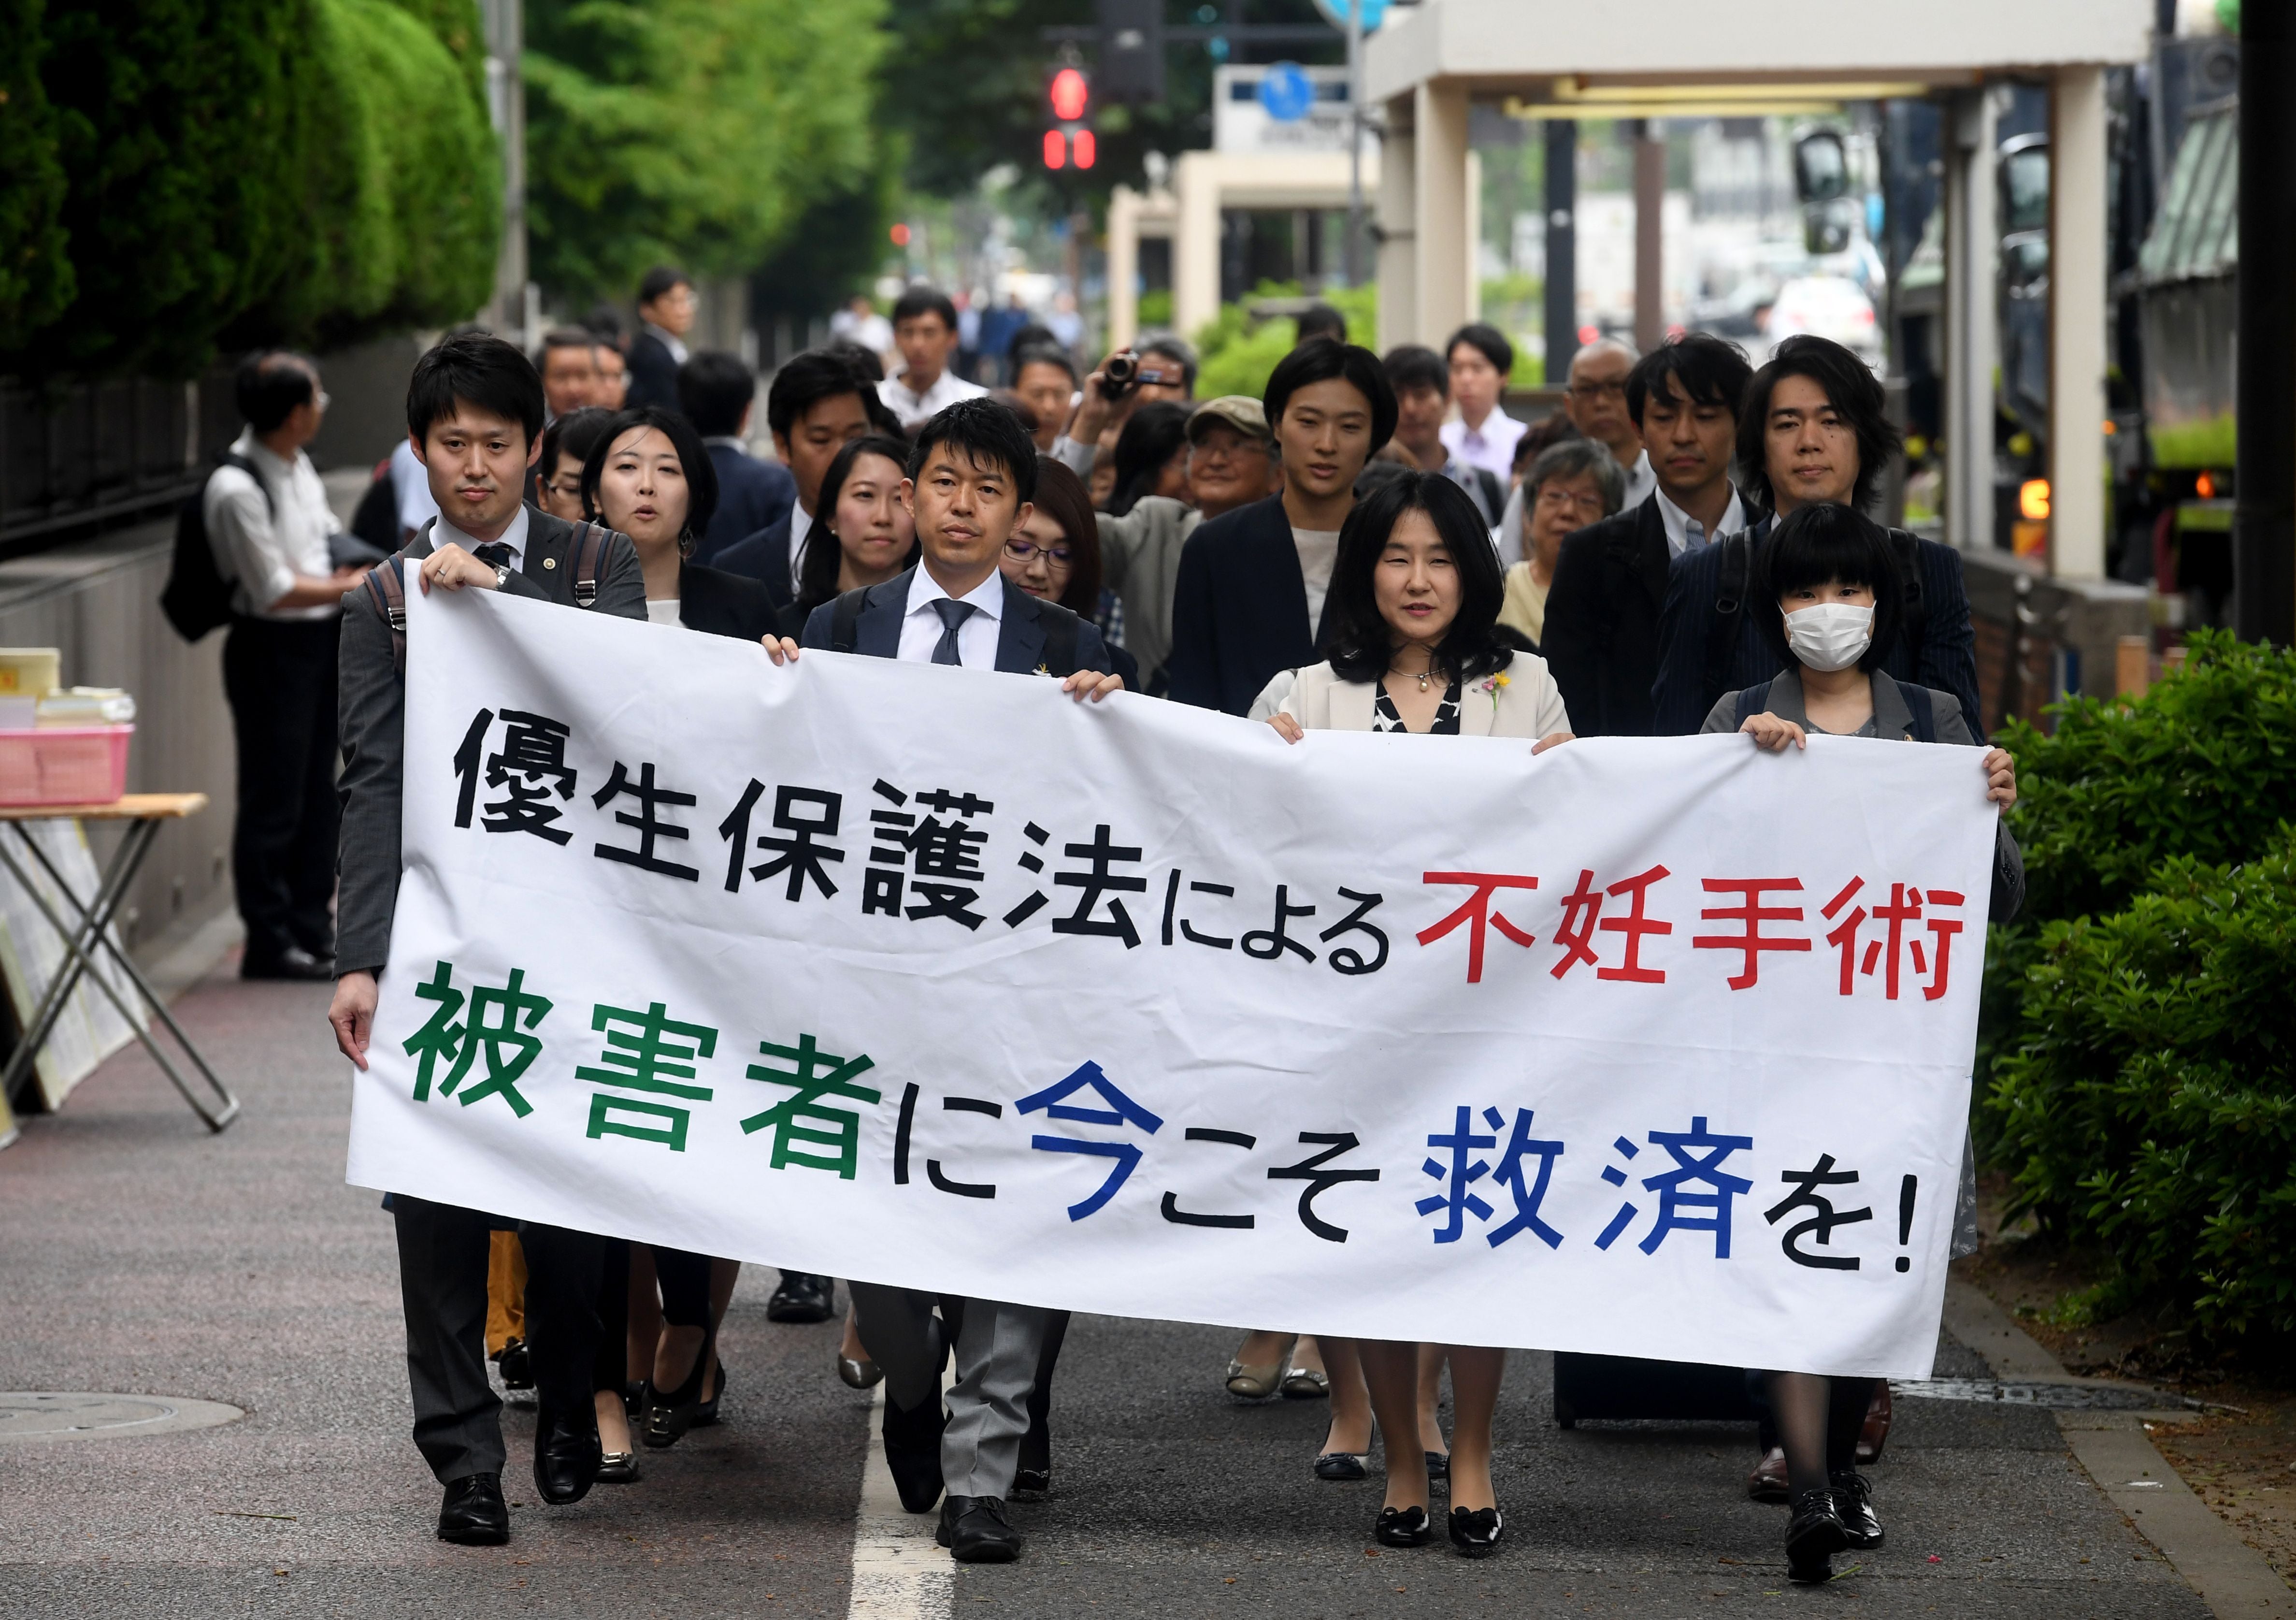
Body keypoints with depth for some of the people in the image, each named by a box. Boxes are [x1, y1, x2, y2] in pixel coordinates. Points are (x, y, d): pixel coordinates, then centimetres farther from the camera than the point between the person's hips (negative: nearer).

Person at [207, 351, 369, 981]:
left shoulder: (297, 467, 6)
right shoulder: (237, 490, -21)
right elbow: (274, 590, -19)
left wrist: (354, 566, 3)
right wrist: (351, 586, -12)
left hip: (322, 642, 9)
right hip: (273, 648, -9)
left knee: (316, 793, 14)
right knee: (274, 803, -2)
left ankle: (312, 930, 23)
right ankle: (271, 944, 5)